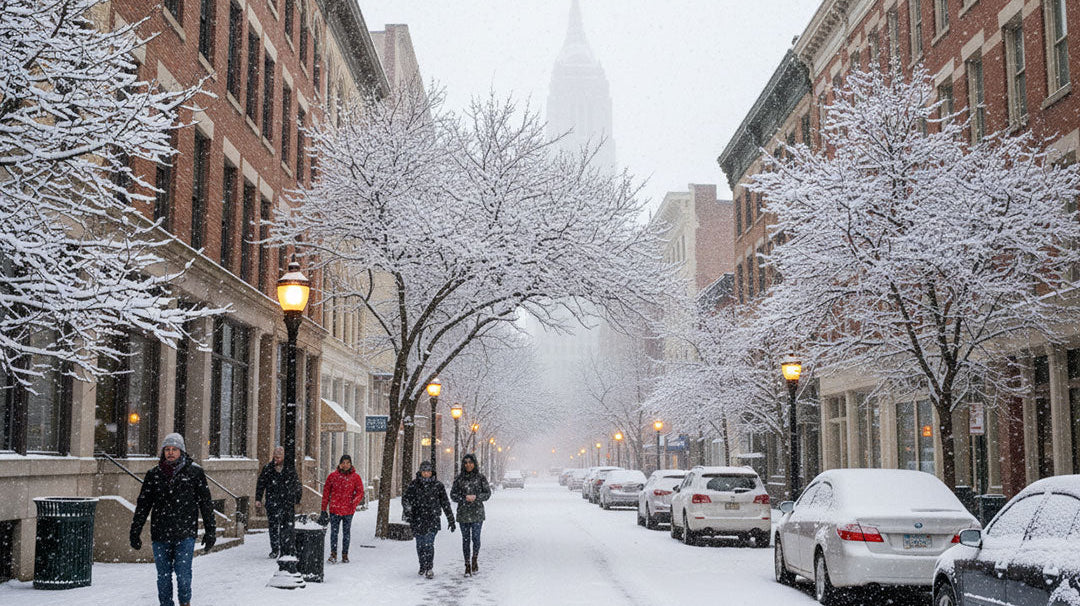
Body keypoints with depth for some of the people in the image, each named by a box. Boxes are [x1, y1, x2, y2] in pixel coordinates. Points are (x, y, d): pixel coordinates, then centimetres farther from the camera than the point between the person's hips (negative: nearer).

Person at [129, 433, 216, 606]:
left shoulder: (194, 471, 2)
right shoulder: (154, 473, 7)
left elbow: (206, 503, 5)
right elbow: (142, 504, 12)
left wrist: (210, 531, 4)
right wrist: (135, 532, 10)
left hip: (185, 534, -2)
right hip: (160, 535, 3)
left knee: (182, 573, -7)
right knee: (163, 576, 7)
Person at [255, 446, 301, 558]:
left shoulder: (290, 468, 5)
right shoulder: (268, 468, 6)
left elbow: (297, 485, 11)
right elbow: (260, 484, 11)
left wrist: (296, 499, 7)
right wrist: (258, 499, 4)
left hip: (287, 502, -1)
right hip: (272, 502, 1)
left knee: (287, 526, -1)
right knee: (273, 526, 0)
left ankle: (289, 549, 7)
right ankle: (275, 550, 9)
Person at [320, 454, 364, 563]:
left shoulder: (355, 477, 2)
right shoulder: (333, 476, 2)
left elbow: (360, 492, 3)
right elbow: (326, 492, 7)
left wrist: (354, 503, -14)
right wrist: (324, 508, 6)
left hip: (348, 510, 0)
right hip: (335, 509, 0)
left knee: (346, 533, 8)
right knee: (334, 532, -2)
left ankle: (345, 555, 16)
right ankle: (333, 554, 3)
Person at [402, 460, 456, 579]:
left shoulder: (438, 485, 3)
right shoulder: (414, 484, 4)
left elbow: (445, 504, 8)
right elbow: (405, 498, -2)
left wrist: (451, 520, 10)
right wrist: (407, 509, -23)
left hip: (432, 519, -2)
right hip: (417, 519, 2)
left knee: (429, 544, -14)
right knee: (420, 545, 9)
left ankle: (429, 569, -8)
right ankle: (422, 566, 28)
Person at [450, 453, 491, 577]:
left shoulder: (481, 478, 1)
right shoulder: (459, 478, 4)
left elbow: (487, 493, 3)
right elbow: (453, 495, 4)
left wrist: (476, 497, -14)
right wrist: (465, 498, -13)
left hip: (477, 512, -1)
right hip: (463, 513, 1)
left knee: (476, 538, -6)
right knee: (466, 539, 3)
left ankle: (474, 560, 18)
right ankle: (467, 565, 11)